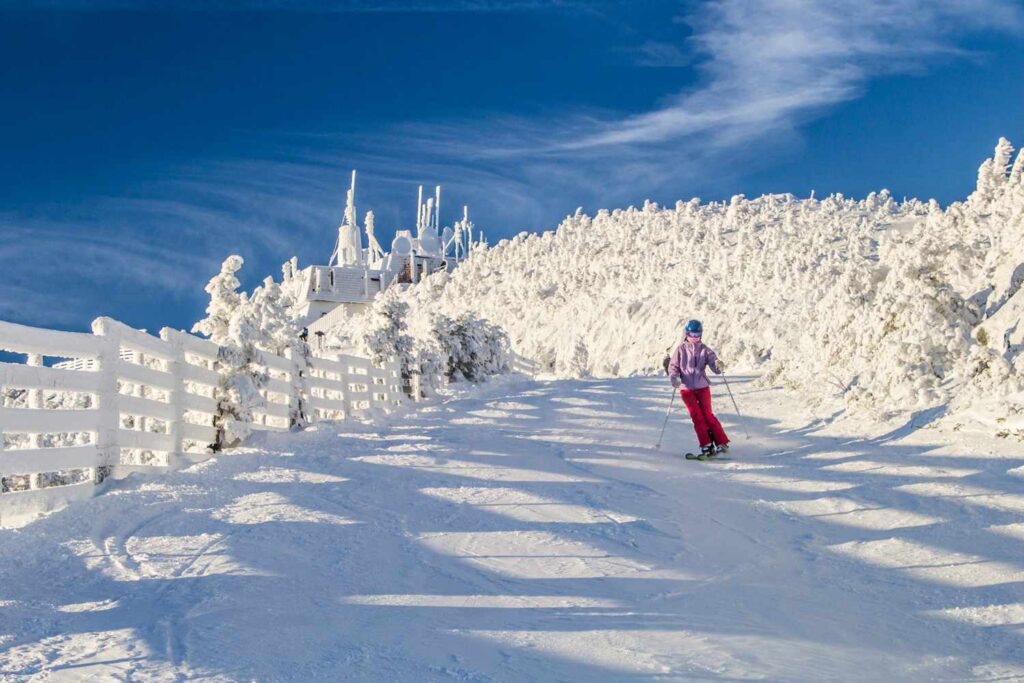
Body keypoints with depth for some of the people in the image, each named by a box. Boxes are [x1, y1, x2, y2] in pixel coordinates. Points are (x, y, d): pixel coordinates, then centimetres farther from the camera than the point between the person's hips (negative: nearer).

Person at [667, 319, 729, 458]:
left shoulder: (704, 350, 3)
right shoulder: (681, 349, 3)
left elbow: (715, 368, -5)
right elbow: (673, 366, 2)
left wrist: (719, 366, -29)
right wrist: (674, 377, -18)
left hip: (703, 387, 0)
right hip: (686, 389, 0)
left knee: (707, 414, -8)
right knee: (697, 417, -6)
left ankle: (722, 443, -4)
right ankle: (707, 446, -4)